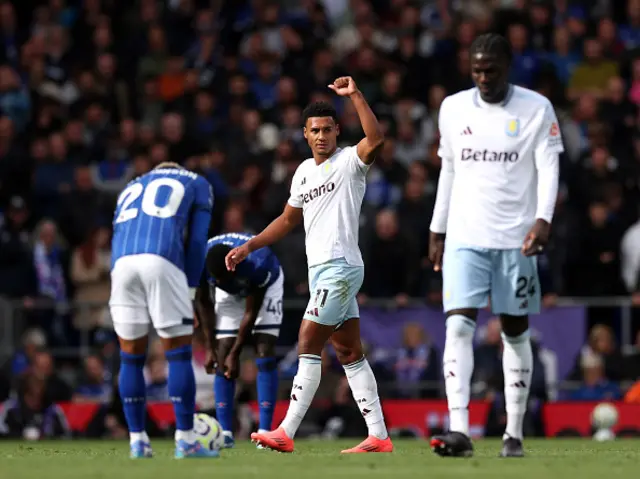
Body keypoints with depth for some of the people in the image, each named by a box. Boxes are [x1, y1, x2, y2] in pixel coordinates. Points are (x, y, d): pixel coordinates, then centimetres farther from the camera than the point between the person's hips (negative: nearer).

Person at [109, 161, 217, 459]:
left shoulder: (131, 190, 38)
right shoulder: (196, 184, 28)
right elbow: (197, 241, 16)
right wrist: (189, 293, 15)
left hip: (122, 264, 4)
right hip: (162, 259, -4)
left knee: (131, 356, 13)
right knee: (179, 353, 4)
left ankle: (138, 440, 14)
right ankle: (185, 440, 2)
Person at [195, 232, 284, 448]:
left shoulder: (258, 264, -43)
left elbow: (250, 313, -29)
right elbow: (203, 305, -15)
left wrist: (235, 354, -22)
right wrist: (212, 348, -14)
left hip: (264, 287, -3)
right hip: (230, 292, 3)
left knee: (265, 351, -15)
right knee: (223, 352, -9)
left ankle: (265, 431, -17)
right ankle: (225, 433, -8)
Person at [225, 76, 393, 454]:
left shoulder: (349, 162, -8)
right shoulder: (304, 171, 16)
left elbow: (375, 141, -30)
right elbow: (289, 219, 27)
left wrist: (355, 95, -33)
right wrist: (248, 247, 23)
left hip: (340, 268, -9)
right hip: (321, 270, 9)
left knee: (308, 347, -9)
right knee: (350, 353, 7)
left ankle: (286, 434, -8)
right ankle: (379, 437, 8)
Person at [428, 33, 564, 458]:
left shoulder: (536, 109, 0)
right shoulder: (453, 108, 9)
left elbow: (549, 167, -6)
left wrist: (543, 219, -21)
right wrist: (437, 232, 16)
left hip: (516, 239, -2)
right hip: (465, 237, 2)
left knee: (515, 331, 4)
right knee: (458, 326, -13)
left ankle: (514, 434, 12)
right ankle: (459, 430, -19)